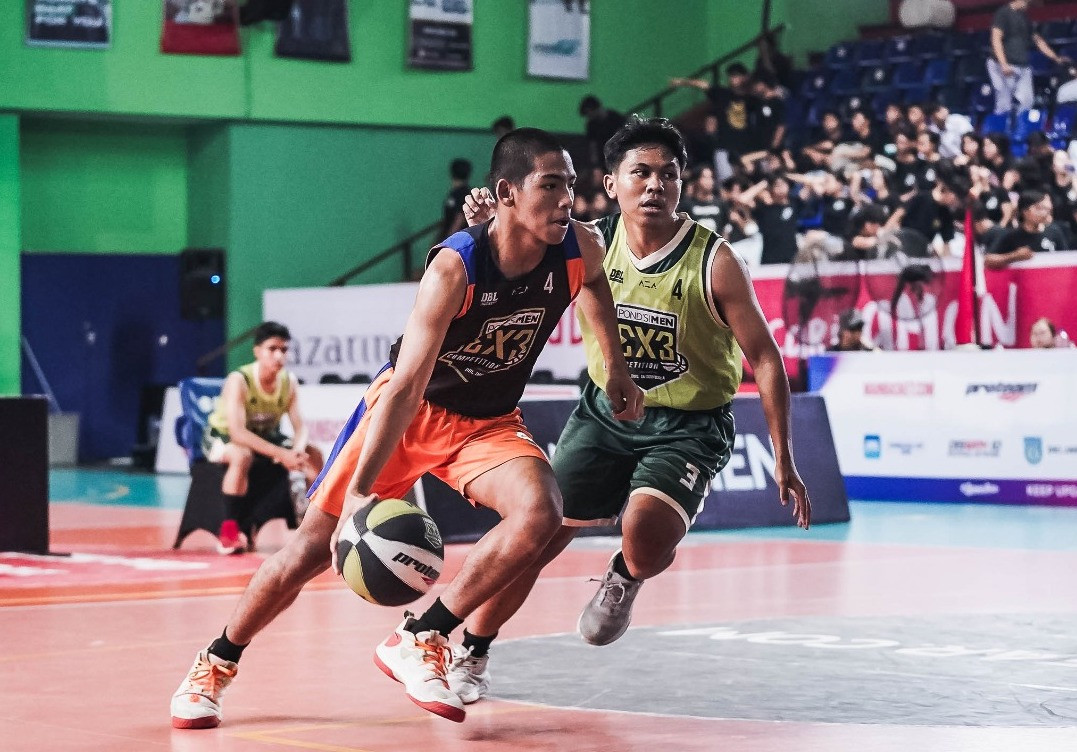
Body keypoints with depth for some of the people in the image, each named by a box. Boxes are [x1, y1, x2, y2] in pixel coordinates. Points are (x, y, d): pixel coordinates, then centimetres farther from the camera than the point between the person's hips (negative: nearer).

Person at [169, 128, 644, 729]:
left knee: (541, 512, -27)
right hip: (410, 409, -4)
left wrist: (617, 370, 12)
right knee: (313, 547, -1)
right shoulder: (454, 268, -31)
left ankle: (420, 641, -15)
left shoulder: (580, 249, -17)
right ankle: (217, 663, 22)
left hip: (489, 423, 4)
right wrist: (361, 490, -40)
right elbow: (405, 386, -34)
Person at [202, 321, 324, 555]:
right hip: (222, 436, -6)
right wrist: (281, 453, -46)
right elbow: (238, 432, -37)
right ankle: (228, 531, -34)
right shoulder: (239, 381, -29)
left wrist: (298, 450, -37)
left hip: (264, 435, 6)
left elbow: (299, 426, -11)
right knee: (242, 455, -40)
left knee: (313, 455, -9)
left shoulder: (290, 382, -11)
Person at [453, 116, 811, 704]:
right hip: (605, 410, 4)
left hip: (688, 427, -3)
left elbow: (764, 358, -10)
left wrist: (783, 461, -10)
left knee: (646, 536, -29)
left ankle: (624, 581, 9)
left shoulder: (714, 263, -17)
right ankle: (470, 654, 21)